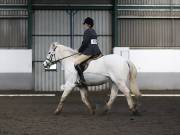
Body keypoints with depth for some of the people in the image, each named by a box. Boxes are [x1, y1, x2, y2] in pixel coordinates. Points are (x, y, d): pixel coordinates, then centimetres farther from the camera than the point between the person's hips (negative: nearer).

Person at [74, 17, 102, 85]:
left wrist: (80, 50, 3)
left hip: (89, 51, -9)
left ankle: (82, 79, -27)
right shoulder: (93, 31, 19)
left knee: (76, 63, -16)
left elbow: (85, 43, -12)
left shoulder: (87, 31, -6)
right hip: (97, 51, 9)